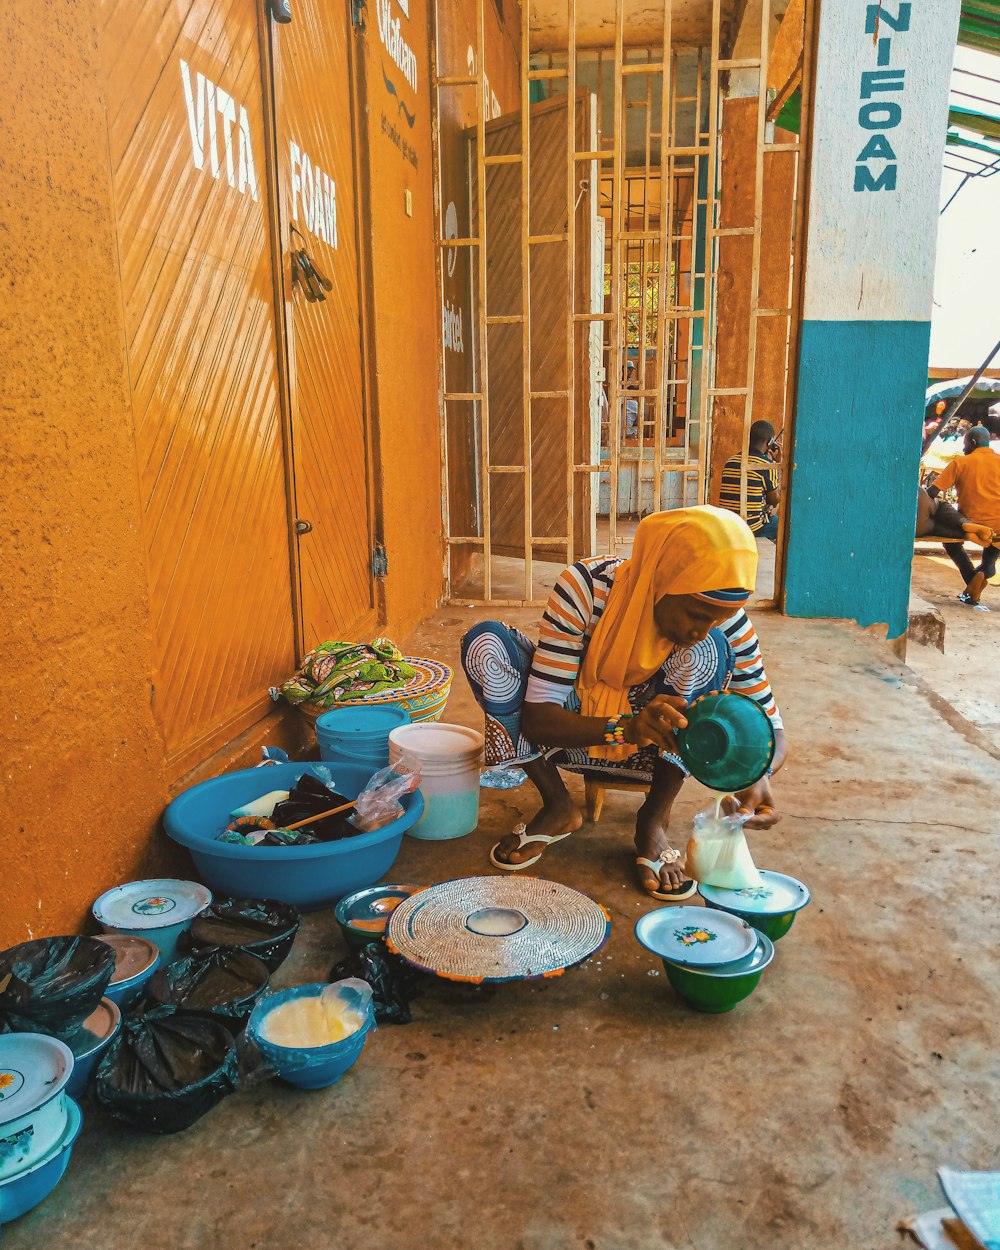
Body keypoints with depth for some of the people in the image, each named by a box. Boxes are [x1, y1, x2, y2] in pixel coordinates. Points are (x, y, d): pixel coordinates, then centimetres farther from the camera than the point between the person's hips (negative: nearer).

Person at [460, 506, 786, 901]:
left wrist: (759, 774, -37)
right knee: (485, 642, -26)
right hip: (572, 732, -1)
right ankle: (557, 808, -10)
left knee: (709, 650, -27)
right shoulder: (585, 586, -28)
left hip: (654, 749, 1)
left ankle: (654, 821, -13)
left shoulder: (724, 619, -21)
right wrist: (627, 727, -49)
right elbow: (536, 717, -30)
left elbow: (769, 725, -13)